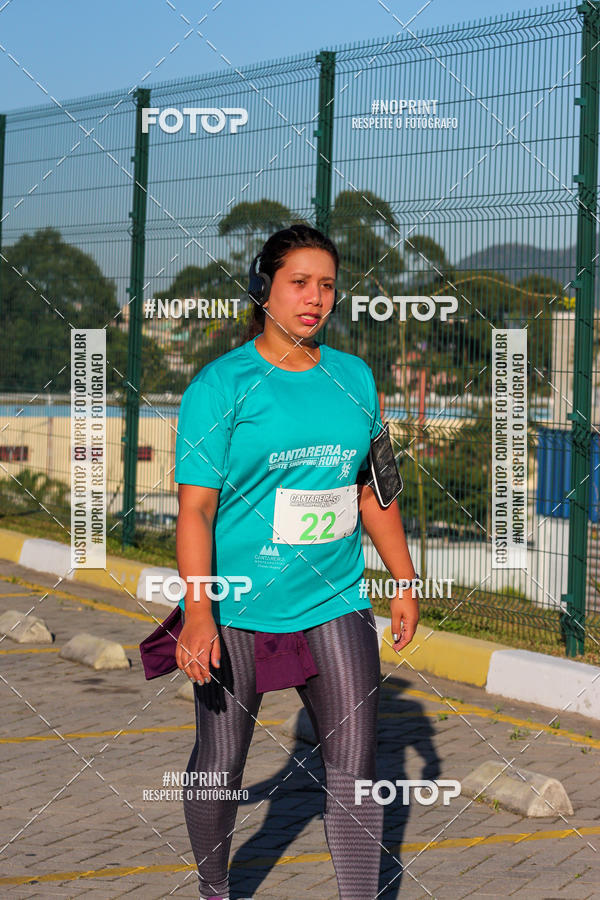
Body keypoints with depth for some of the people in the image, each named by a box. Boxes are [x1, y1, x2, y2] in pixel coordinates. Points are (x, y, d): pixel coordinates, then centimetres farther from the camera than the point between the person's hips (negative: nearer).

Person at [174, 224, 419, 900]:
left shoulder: (354, 377, 8)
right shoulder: (222, 383, -7)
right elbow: (195, 508, -11)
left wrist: (405, 582, 16)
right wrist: (198, 612, -21)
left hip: (334, 603, 3)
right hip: (235, 609, -3)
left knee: (354, 767, -2)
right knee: (220, 765, 8)